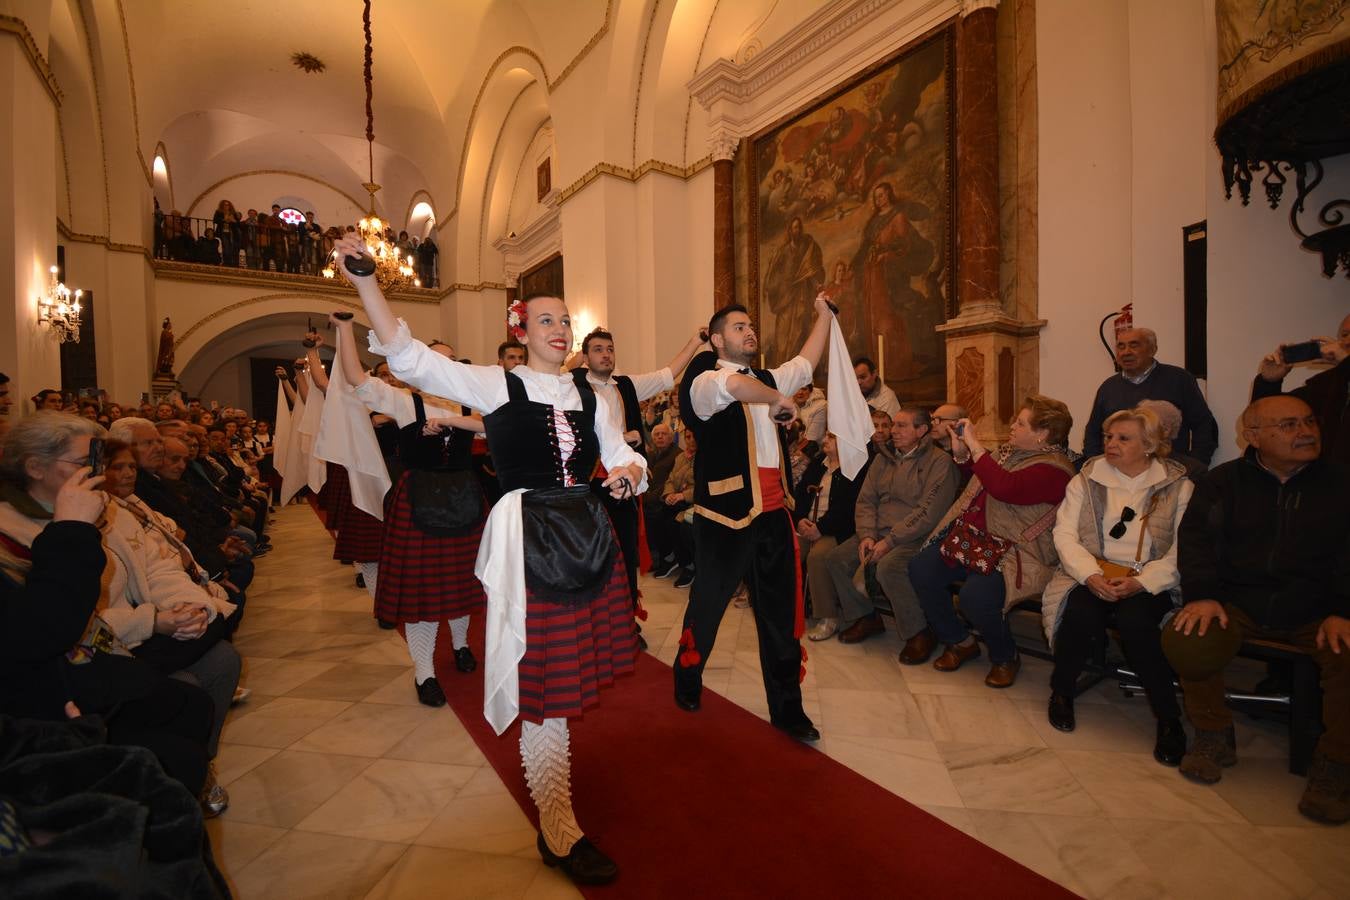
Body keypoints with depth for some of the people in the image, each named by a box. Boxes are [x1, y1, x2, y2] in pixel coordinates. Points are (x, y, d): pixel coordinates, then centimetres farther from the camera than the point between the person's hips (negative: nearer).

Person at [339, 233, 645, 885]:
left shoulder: (587, 393, 12)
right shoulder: (496, 385, -2)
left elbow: (621, 453, 14)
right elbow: (410, 358, -8)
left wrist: (627, 470, -9)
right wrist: (365, 282, -15)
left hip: (588, 536, 6)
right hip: (528, 539, -5)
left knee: (571, 669, 18)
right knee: (546, 680, -1)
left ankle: (544, 759, 47)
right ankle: (558, 832, 14)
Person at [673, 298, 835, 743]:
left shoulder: (767, 380, 18)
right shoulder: (705, 382, -7)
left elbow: (806, 363, 30)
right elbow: (734, 385, -29)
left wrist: (824, 315, 33)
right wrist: (778, 400, -15)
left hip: (773, 513, 6)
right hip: (726, 514, -6)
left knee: (782, 613, 10)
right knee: (708, 604, 12)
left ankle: (787, 709, 24)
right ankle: (686, 682, 37)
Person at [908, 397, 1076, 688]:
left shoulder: (1053, 468, -14)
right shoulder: (1011, 450, 14)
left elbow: (1003, 487, -32)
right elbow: (981, 478, 32)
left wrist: (974, 444, -25)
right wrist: (961, 448, 15)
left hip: (1013, 552, -9)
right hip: (971, 536, 9)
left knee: (975, 596, -31)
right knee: (920, 569, -9)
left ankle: (1005, 658, 4)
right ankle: (960, 642, 11)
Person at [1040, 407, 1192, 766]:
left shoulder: (1178, 485, 2)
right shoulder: (1087, 478, 6)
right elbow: (1064, 533, -1)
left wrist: (1141, 582, -21)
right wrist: (1091, 575, -17)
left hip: (1149, 583, -1)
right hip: (1091, 576, 1)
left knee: (1134, 619, -32)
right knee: (1082, 613, -30)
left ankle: (1168, 719, -11)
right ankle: (1062, 691, -2)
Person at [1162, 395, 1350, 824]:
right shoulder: (1223, 480, 8)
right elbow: (1197, 537, -1)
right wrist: (1201, 593, -16)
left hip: (1315, 610, 1)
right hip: (1237, 604, -1)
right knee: (1185, 639, -29)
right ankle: (1214, 736, -3)